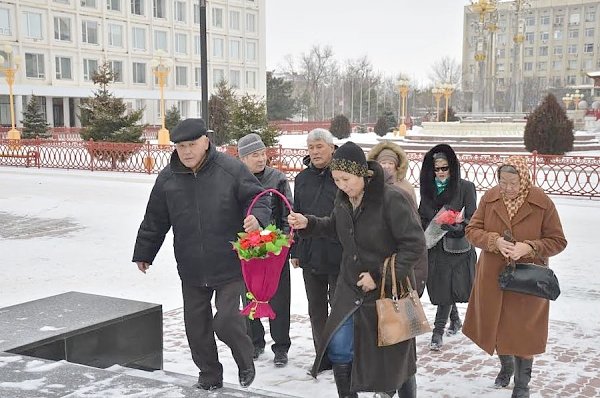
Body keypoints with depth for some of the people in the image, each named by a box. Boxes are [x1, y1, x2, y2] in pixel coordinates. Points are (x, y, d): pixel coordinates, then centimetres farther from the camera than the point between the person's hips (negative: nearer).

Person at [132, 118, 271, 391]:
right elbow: (154, 221, 11)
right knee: (196, 326, 12)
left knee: (226, 321, -8)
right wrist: (144, 253, 18)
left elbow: (258, 199, -4)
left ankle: (245, 362, 23)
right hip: (191, 270, 4)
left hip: (229, 266, -4)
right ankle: (209, 374, 33)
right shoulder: (167, 178, 1)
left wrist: (256, 217, -26)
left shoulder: (231, 170, -9)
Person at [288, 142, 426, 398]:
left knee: (395, 356, 9)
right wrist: (308, 224, 1)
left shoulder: (392, 200, -22)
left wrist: (380, 277, -22)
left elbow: (415, 245, -22)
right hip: (351, 289, 6)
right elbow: (334, 227, 21)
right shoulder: (343, 200, 0)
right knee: (338, 348, 6)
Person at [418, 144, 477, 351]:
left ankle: (438, 331, 2)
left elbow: (472, 219, -6)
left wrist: (459, 227, -24)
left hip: (456, 246, -5)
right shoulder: (428, 187, 9)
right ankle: (455, 320, 34)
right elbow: (422, 216, 16)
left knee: (446, 289, -5)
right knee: (439, 288, 11)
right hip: (433, 246, 5)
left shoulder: (465, 187, -5)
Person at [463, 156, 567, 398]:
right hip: (492, 277, 3)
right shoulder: (489, 198, -7)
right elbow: (472, 230, -2)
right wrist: (495, 241, -22)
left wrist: (528, 248, -24)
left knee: (523, 331, 7)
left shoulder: (542, 203, -14)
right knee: (496, 325, 18)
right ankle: (506, 366, 47)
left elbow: (557, 241, -7)